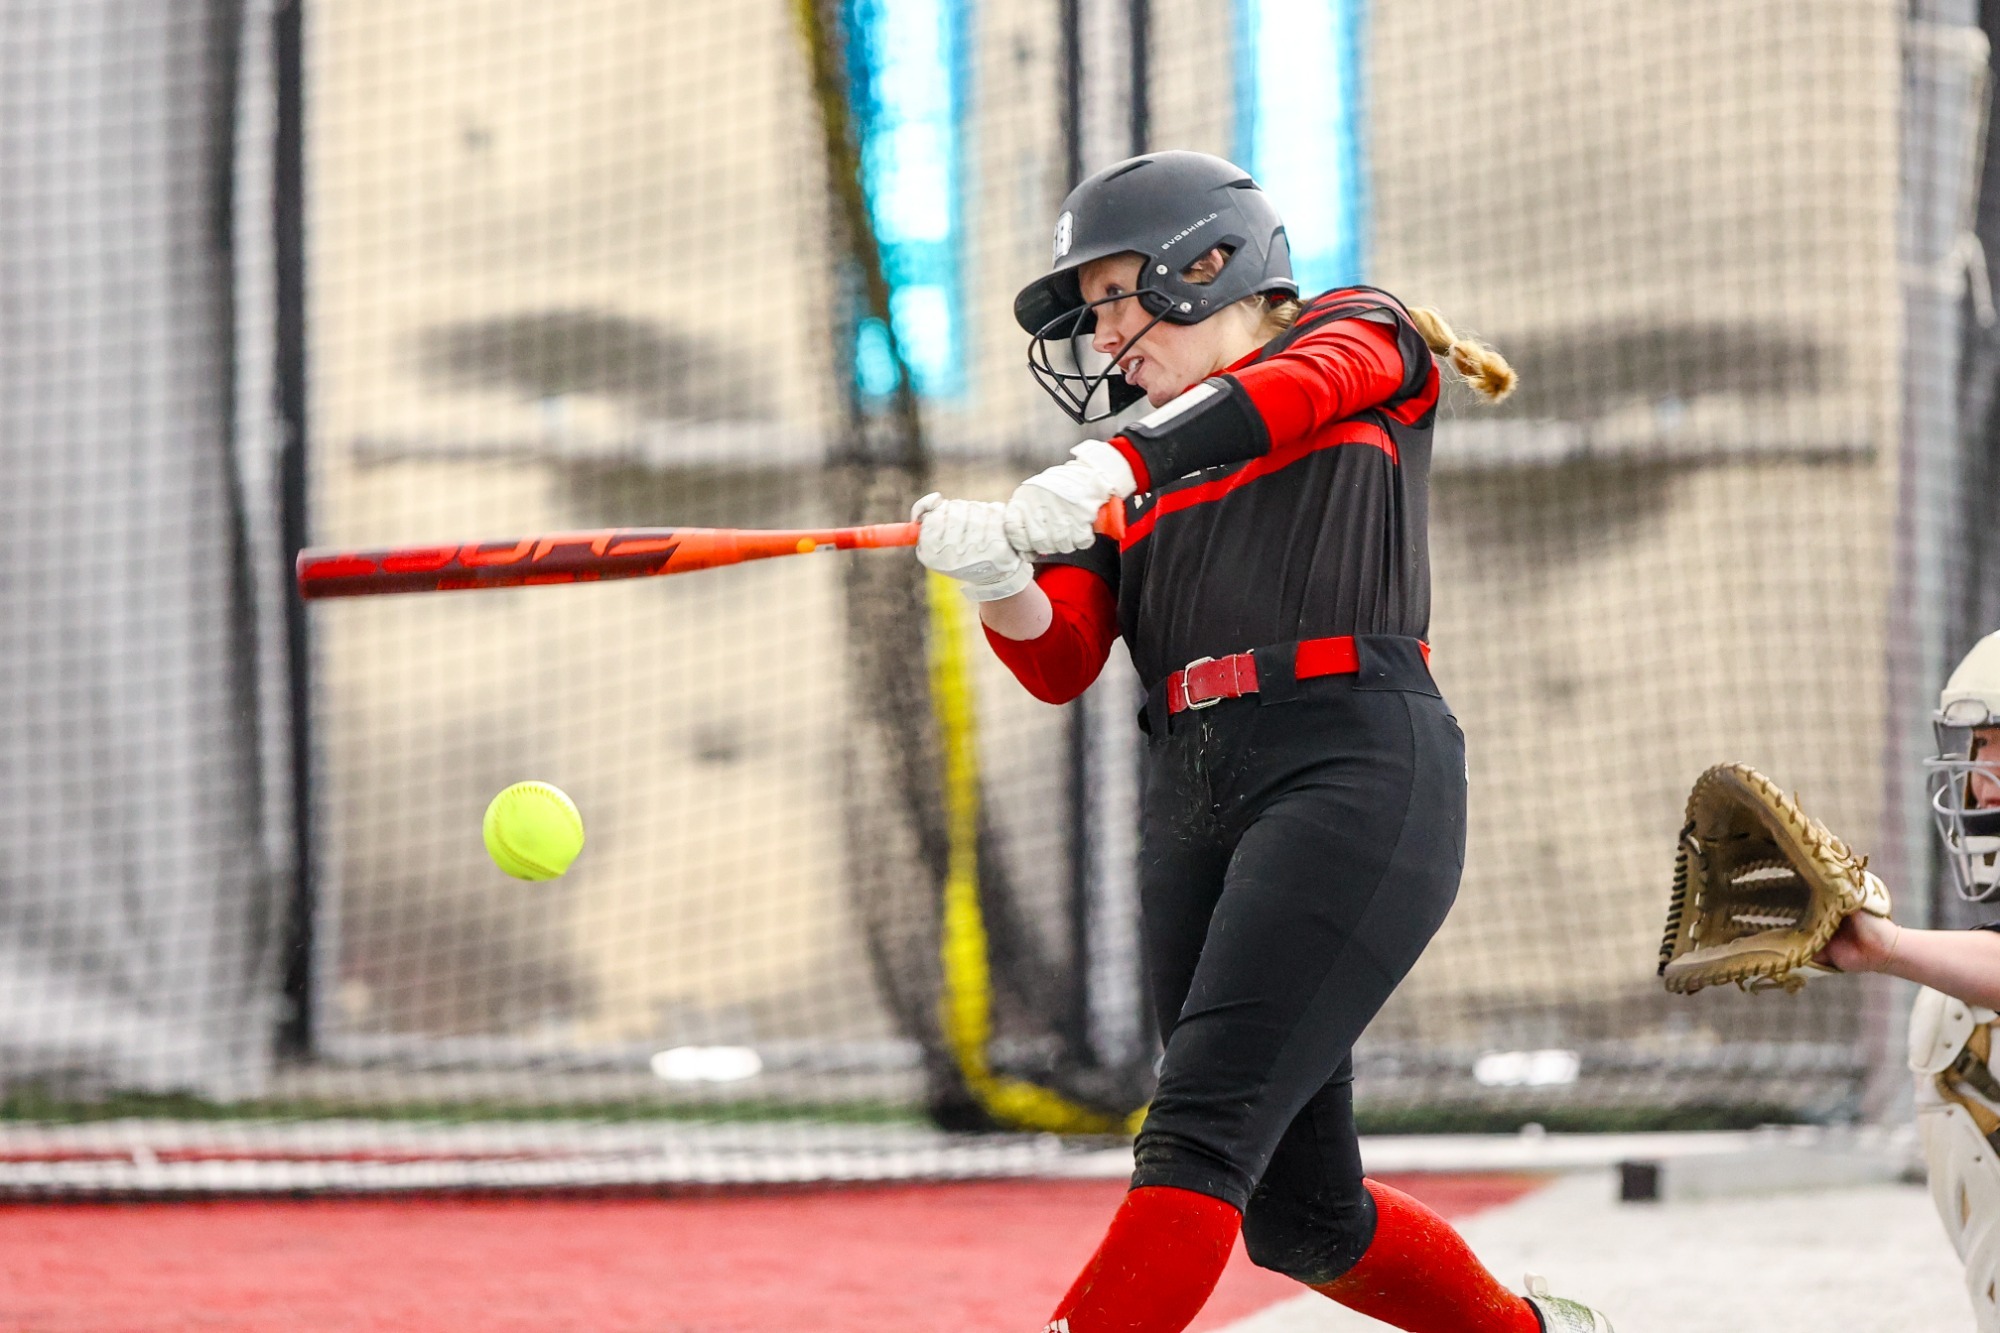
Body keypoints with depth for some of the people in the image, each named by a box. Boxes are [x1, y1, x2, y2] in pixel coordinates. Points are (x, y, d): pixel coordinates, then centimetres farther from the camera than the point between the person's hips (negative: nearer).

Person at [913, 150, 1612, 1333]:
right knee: (1301, 1216, 6)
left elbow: (1299, 387, -12)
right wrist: (997, 576, -14)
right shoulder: (1136, 478, 24)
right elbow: (1060, 665, 9)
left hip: (1356, 767, -6)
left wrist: (1112, 467, -26)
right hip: (1193, 795, 6)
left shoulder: (1361, 338, 13)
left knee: (1201, 1138, -20)